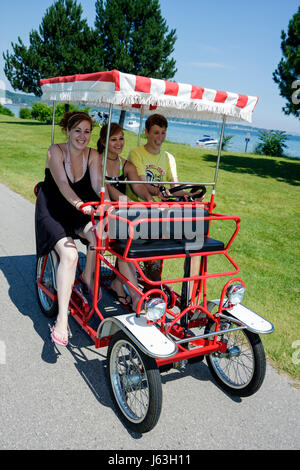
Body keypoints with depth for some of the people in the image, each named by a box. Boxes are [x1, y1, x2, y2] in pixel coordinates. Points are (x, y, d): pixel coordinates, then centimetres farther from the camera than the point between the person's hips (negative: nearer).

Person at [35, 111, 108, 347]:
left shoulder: (92, 155, 1)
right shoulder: (56, 151, -11)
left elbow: (97, 184, -11)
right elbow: (62, 184, -27)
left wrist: (107, 202, -33)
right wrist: (80, 204, -44)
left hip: (78, 211, 4)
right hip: (52, 212, -4)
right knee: (69, 254, -29)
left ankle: (88, 276, 2)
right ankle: (62, 319, -27)